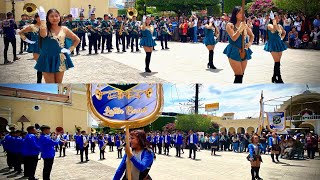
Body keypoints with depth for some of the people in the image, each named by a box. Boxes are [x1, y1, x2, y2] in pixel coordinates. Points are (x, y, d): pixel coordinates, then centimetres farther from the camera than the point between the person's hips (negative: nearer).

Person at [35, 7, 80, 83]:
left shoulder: (64, 29, 1)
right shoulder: (46, 29, -7)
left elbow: (77, 40, 14)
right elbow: (43, 34, -34)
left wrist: (70, 49, 1)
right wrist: (42, 18, -25)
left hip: (60, 60, 3)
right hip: (48, 60, -2)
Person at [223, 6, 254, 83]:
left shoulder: (244, 24, 8)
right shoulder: (230, 25, -6)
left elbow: (252, 36, 19)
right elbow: (233, 38, -17)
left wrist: (249, 43, -1)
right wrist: (241, 28, -22)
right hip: (234, 52, -6)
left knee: (241, 75, 8)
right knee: (239, 75, -11)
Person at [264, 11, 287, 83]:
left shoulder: (280, 26, 10)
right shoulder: (270, 25, -8)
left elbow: (284, 33, 28)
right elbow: (274, 28, -31)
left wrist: (281, 38, 11)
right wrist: (273, 20, -23)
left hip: (279, 44, 7)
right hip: (273, 45, -6)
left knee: (277, 62, 9)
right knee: (277, 62, -11)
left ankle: (274, 78, 19)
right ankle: (279, 79, -9)